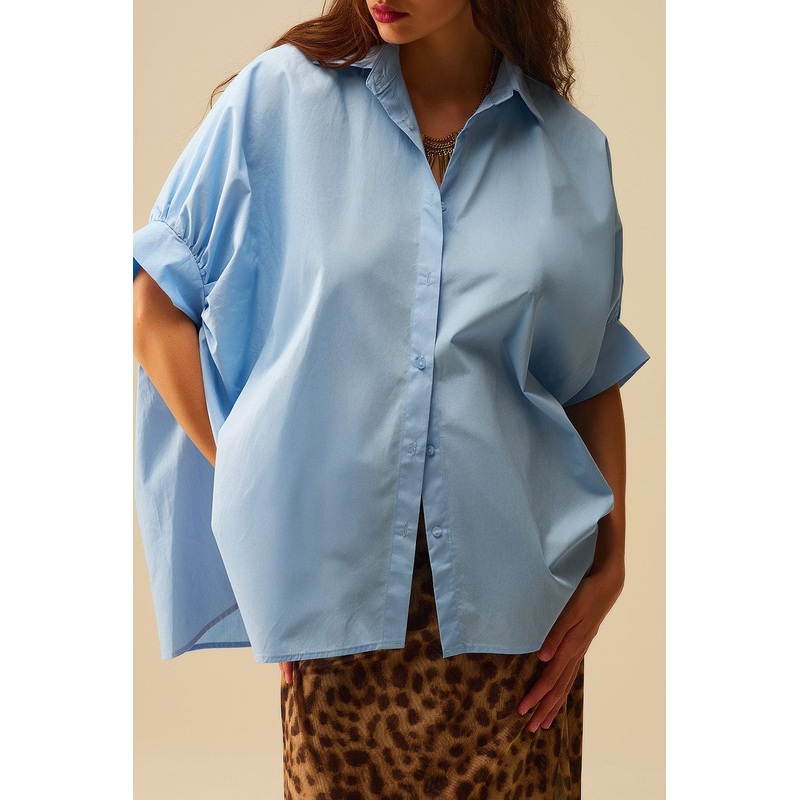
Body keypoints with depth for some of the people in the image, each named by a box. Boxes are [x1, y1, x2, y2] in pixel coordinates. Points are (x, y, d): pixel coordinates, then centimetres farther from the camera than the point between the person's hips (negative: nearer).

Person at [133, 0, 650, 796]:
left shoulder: (573, 152, 5)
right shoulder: (278, 97, -2)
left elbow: (595, 379, 12)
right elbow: (157, 314, 1)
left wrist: (609, 564, 4)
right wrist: (255, 484, -5)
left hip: (510, 597, 2)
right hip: (335, 589, -1)